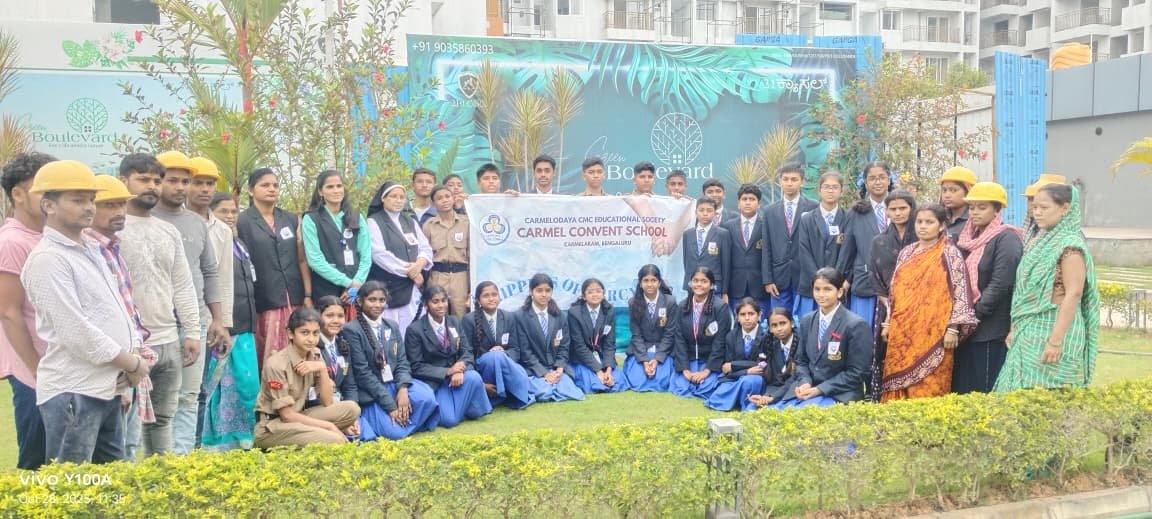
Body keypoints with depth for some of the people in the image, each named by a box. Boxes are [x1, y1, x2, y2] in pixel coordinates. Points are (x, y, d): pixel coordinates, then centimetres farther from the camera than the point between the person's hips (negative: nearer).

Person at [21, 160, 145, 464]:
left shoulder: (89, 249, 14)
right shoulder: (48, 259, -14)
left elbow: (114, 309, 19)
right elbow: (75, 331, -19)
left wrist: (135, 351, 4)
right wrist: (131, 363, -10)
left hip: (105, 388, 9)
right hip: (73, 393, -9)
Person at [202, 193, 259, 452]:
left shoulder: (240, 245, 18)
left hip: (244, 331, 8)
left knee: (247, 388, 10)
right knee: (220, 390, -1)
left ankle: (242, 442, 20)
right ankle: (216, 446, 8)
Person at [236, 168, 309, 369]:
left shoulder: (292, 220, 13)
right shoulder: (241, 222, 2)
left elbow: (302, 260, 11)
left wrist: (308, 296, 5)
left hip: (293, 299, 3)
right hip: (262, 302, -3)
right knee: (267, 358, -2)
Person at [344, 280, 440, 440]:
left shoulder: (392, 326, 11)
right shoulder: (352, 330, -10)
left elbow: (402, 362, 7)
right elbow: (362, 372, -14)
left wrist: (403, 389, -15)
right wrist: (390, 404, -17)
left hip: (395, 384, 5)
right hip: (371, 392, -5)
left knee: (426, 398, -24)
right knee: (395, 432, -24)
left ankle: (404, 420, 2)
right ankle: (367, 418, 3)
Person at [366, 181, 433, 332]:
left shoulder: (411, 222, 17)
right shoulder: (374, 222, 0)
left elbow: (426, 248, 11)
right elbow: (379, 254, -12)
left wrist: (420, 263, -12)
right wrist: (408, 270, -12)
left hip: (411, 287, 5)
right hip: (387, 287, -5)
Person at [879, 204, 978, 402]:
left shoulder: (949, 253, -3)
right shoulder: (906, 253, 13)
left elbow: (960, 292, -8)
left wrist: (953, 329, -13)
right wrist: (888, 323, 15)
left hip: (933, 333, -5)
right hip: (902, 332, 5)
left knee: (928, 390, -4)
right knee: (899, 386, 6)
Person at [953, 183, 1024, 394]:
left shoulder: (1007, 239, -8)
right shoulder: (969, 237, 15)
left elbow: (1001, 283, -17)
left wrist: (978, 311, -15)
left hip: (992, 330, -7)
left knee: (986, 391, -4)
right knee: (963, 387, 9)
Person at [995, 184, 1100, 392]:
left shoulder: (1070, 244, -11)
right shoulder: (1039, 241, 13)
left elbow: (1073, 295, -18)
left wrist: (1056, 341, -22)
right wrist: (1015, 329, 16)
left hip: (1054, 329, -8)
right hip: (1028, 332, 8)